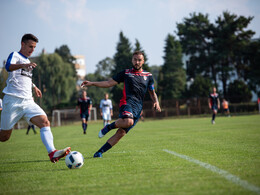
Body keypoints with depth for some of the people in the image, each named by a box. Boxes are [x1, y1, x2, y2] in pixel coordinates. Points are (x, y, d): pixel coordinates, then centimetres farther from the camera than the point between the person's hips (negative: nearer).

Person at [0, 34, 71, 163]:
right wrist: (23, 65, -45)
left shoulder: (27, 62, 23)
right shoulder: (15, 55, -1)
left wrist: (33, 87, 40)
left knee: (45, 122, -18)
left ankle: (52, 153, -34)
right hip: (13, 101, -7)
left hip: (28, 101, 7)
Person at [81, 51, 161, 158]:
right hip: (127, 102, -3)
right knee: (128, 122, -35)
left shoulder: (148, 76, 19)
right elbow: (109, 83, 12)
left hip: (138, 108, 3)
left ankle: (99, 152, -1)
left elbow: (152, 93, 27)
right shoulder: (126, 73, 13)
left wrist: (156, 102, 6)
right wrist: (92, 83, 2)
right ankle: (109, 126, -6)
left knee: (121, 132, -9)